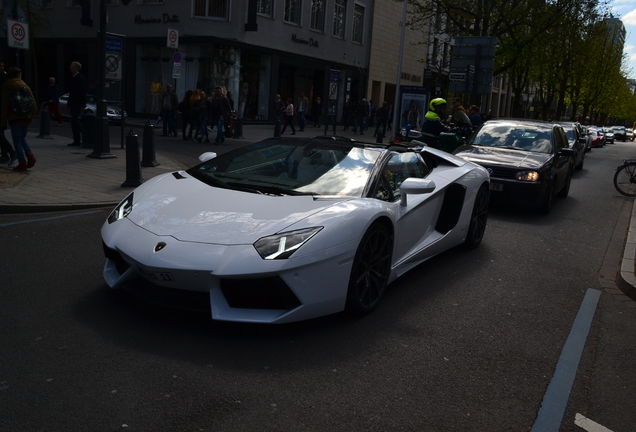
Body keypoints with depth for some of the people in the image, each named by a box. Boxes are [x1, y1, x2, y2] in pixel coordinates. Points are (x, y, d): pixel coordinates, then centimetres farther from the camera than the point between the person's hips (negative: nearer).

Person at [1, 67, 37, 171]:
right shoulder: (25, 86, 5)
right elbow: (33, 101, 3)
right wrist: (33, 113, 12)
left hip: (14, 118, -3)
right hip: (26, 117, 3)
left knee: (17, 141, 3)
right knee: (22, 138, 19)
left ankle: (22, 163, -1)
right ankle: (30, 155, -3)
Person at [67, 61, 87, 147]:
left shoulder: (81, 78, -10)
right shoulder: (73, 78, 16)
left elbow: (83, 93, -15)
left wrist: (82, 105, -20)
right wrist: (68, 103, 17)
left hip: (78, 104, -9)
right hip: (73, 104, 9)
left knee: (74, 121, -17)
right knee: (73, 122, 6)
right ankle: (77, 141, 9)